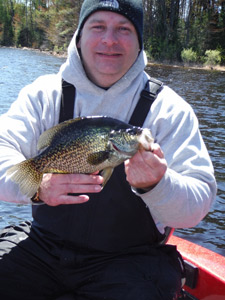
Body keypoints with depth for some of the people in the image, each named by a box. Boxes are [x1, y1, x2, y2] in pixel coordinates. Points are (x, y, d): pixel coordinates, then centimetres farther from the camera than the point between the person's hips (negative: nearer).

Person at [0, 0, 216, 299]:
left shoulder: (169, 109, -5)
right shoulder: (45, 93, 1)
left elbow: (198, 205, -11)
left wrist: (156, 184, -33)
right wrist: (38, 185, -34)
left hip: (130, 258, -1)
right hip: (44, 243, 2)